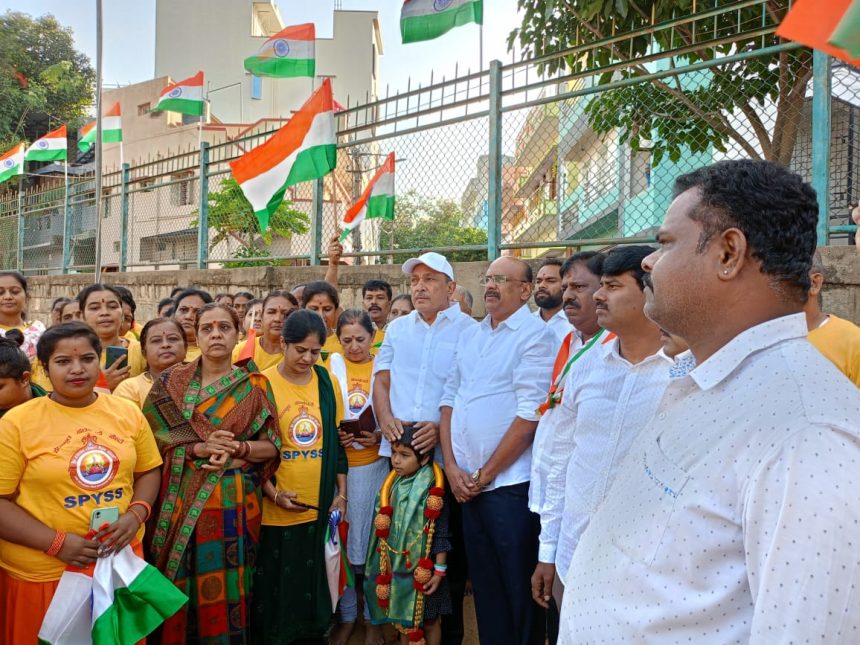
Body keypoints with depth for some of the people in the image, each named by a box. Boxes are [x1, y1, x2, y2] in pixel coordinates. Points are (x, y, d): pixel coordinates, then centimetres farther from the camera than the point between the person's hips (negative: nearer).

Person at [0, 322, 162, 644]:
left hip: (120, 558, 3)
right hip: (44, 572, -3)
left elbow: (148, 472, 9)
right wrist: (55, 542, -19)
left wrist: (136, 515, -9)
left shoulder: (128, 412, 1)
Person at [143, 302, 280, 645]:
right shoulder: (171, 381, 3)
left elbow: (272, 447, 2)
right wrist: (199, 448, -17)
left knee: (227, 584, 4)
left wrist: (238, 448, -17)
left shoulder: (255, 385, 3)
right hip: (182, 500, 0)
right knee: (180, 585, 6)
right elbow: (152, 439, -2)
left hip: (234, 502, 0)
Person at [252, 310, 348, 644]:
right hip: (275, 510, -3)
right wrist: (274, 493, -15)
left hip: (320, 506, 3)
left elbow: (337, 441, 8)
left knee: (314, 582, 15)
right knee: (275, 586, 8)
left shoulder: (328, 383, 3)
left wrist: (341, 493, 5)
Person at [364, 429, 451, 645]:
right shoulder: (393, 485, 0)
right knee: (403, 618, 18)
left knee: (429, 620, 11)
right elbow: (384, 531, 9)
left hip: (423, 569, -5)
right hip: (397, 566, 5)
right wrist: (384, 565, 11)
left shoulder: (432, 490, -17)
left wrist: (439, 570, -14)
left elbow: (441, 534, -14)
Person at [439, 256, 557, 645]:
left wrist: (486, 474, -11)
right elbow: (449, 400, 12)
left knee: (518, 590, 5)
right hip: (468, 483, 6)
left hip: (510, 484, -6)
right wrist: (452, 466, 1)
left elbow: (530, 414, -15)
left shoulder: (536, 335, -9)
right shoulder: (468, 337, 12)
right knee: (483, 585, 16)